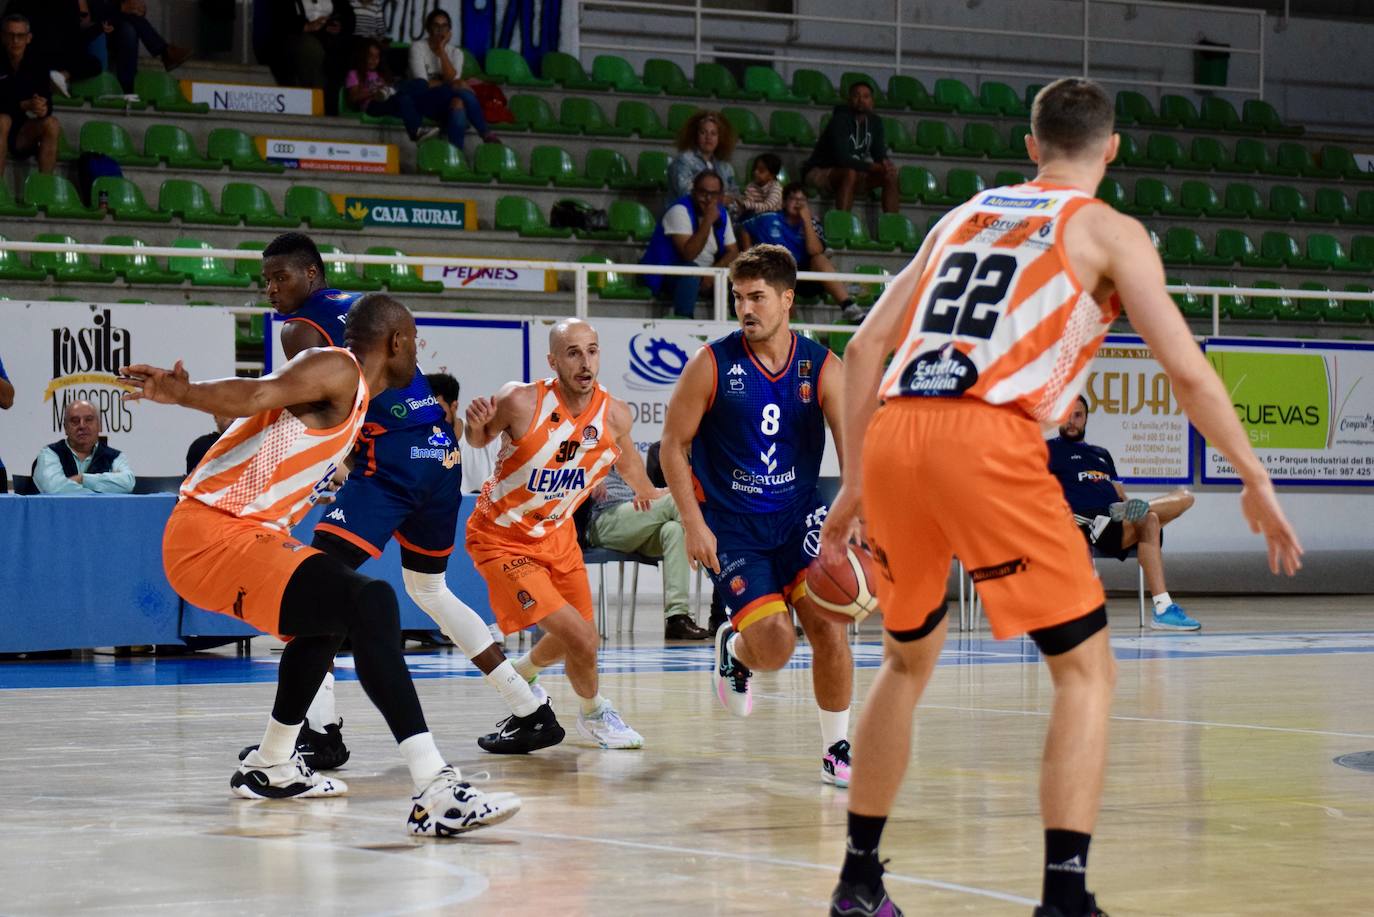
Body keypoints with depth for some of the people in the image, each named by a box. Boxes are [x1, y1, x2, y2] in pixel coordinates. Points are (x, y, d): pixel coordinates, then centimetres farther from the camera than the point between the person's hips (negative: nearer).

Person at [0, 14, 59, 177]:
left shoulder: (37, 63, 0)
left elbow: (47, 101, -7)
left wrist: (43, 109, -31)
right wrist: (24, 105, -30)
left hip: (23, 135, 3)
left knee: (52, 124, -23)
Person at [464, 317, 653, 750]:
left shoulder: (615, 415, -14)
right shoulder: (520, 401, -27)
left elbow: (625, 454, 11)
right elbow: (479, 439, -7)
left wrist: (643, 489, 28)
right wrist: (476, 424, -30)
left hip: (557, 534, 6)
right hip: (501, 539, -6)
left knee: (578, 638, 20)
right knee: (580, 637, -17)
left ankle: (520, 674, 53)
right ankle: (594, 714, 13)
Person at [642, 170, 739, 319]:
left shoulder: (722, 214, 3)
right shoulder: (680, 211, -18)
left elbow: (733, 252, 3)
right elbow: (688, 254, -28)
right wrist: (708, 221, -30)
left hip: (705, 277, 6)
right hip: (667, 277, -6)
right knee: (690, 270, -37)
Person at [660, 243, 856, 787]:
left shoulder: (822, 367, -6)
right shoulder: (712, 365, -10)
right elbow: (674, 445, -3)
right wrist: (693, 523, -12)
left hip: (799, 514, 2)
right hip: (730, 524, -2)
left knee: (827, 623, -15)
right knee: (775, 645, -15)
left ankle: (837, 750, 2)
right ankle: (733, 649, 24)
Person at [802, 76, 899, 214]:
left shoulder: (875, 122, 2)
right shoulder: (840, 120, -20)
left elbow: (880, 154, 0)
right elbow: (842, 158, -31)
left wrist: (885, 163, -25)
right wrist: (872, 167, -34)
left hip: (854, 172, 7)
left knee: (890, 174, -11)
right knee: (850, 173, -38)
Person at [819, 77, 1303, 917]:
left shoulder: (964, 217, 26)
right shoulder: (1109, 231, 11)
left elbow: (866, 348, 22)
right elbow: (1188, 371, 2)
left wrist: (855, 483, 26)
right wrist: (1256, 483, 9)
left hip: (891, 435, 6)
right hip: (986, 440, -6)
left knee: (909, 658, 25)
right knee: (1087, 666, 3)